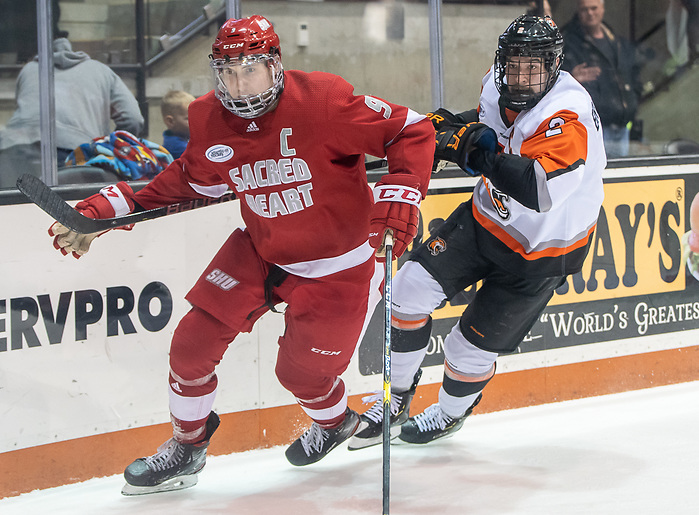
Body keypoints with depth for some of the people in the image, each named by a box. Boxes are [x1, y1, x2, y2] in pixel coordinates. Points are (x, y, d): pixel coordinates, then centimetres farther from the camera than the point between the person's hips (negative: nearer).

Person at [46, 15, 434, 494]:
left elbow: (413, 130, -22)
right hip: (261, 251, 5)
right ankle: (187, 447, 23)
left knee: (300, 370, 3)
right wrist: (105, 210, -1)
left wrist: (402, 194, -34)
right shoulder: (211, 121, -10)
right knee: (194, 342, -2)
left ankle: (336, 421, 40)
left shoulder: (323, 101, -28)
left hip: (336, 264, -5)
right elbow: (189, 182, 6)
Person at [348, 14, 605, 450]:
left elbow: (539, 190, -44)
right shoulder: (499, 87, -8)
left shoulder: (568, 119, -31)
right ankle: (397, 397, 10)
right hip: (487, 218, 6)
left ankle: (451, 413, 33)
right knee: (411, 288, -7)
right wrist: (449, 123, -1)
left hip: (539, 251, -6)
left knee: (473, 346, 0)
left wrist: (479, 150, -41)